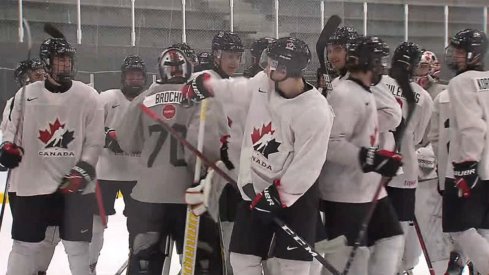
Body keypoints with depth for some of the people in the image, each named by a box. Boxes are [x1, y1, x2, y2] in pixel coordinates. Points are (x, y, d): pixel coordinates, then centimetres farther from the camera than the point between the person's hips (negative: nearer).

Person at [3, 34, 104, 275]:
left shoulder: (88, 96, -1)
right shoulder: (26, 95, 2)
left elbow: (94, 141, -1)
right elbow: (12, 129, 11)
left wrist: (82, 172, -12)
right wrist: (8, 148, -10)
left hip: (74, 186, -1)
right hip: (33, 184, 1)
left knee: (77, 246, 4)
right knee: (25, 245, 4)